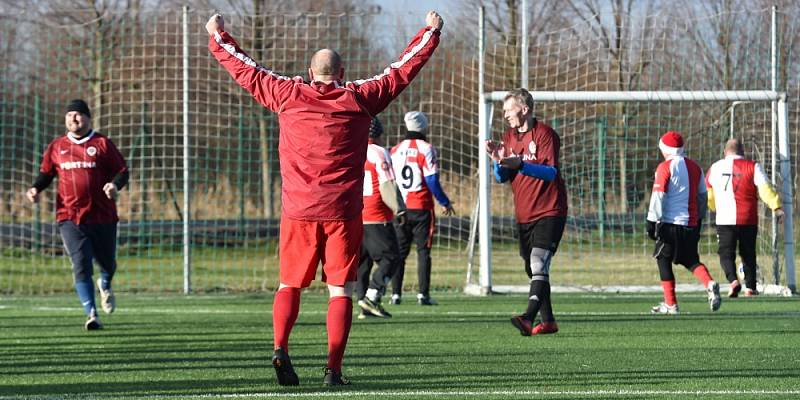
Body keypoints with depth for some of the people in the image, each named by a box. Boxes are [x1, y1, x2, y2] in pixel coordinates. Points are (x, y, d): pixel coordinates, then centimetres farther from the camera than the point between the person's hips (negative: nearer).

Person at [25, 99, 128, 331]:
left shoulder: (102, 144, 2)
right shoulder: (57, 147, 10)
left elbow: (122, 171, 3)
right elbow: (46, 173, 20)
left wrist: (115, 184, -18)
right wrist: (36, 188, 1)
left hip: (102, 216, 0)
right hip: (70, 218, 0)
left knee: (107, 263, 14)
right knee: (81, 266, -14)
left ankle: (105, 286, 51)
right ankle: (91, 315, -14)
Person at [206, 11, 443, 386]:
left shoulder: (288, 94, 3)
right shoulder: (360, 97, 2)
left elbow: (245, 69, 14)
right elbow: (402, 69, 11)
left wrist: (218, 38, 29)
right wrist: (430, 32, 24)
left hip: (298, 210, 1)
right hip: (343, 211, -1)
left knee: (290, 283, 11)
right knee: (340, 289, 3)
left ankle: (280, 347, -10)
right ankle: (334, 367, -4)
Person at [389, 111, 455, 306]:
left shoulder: (395, 150, 5)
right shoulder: (425, 149, -8)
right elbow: (432, 181, -12)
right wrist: (445, 202, 1)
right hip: (421, 208, -4)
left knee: (399, 251, 11)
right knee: (423, 251, 2)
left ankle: (396, 293, 7)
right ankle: (423, 294, -4)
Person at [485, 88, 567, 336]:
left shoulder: (545, 134, -9)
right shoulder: (509, 137, 13)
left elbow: (551, 172, -19)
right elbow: (502, 178, 11)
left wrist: (520, 164, -32)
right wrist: (497, 160, -11)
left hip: (549, 213, -8)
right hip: (524, 215, 8)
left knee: (539, 265, -20)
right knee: (532, 270, 10)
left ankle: (529, 318, -33)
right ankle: (548, 321, 19)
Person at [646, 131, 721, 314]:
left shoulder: (665, 167, -8)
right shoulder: (695, 167, 12)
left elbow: (658, 196, -12)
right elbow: (702, 195, 18)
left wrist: (652, 221, -8)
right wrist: (699, 219, 28)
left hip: (670, 223, -6)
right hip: (691, 223, 6)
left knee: (664, 260, 5)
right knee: (690, 259, 15)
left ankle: (670, 304, 3)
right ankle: (710, 284, -12)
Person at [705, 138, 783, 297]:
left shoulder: (715, 168, 9)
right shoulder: (752, 167, 1)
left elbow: (708, 195, 21)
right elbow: (765, 189, -12)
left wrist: (715, 208, 39)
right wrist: (776, 206, -15)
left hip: (725, 220, 0)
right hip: (748, 219, 0)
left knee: (726, 253, 3)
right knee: (748, 254, 14)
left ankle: (733, 280, -21)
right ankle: (750, 287, 16)